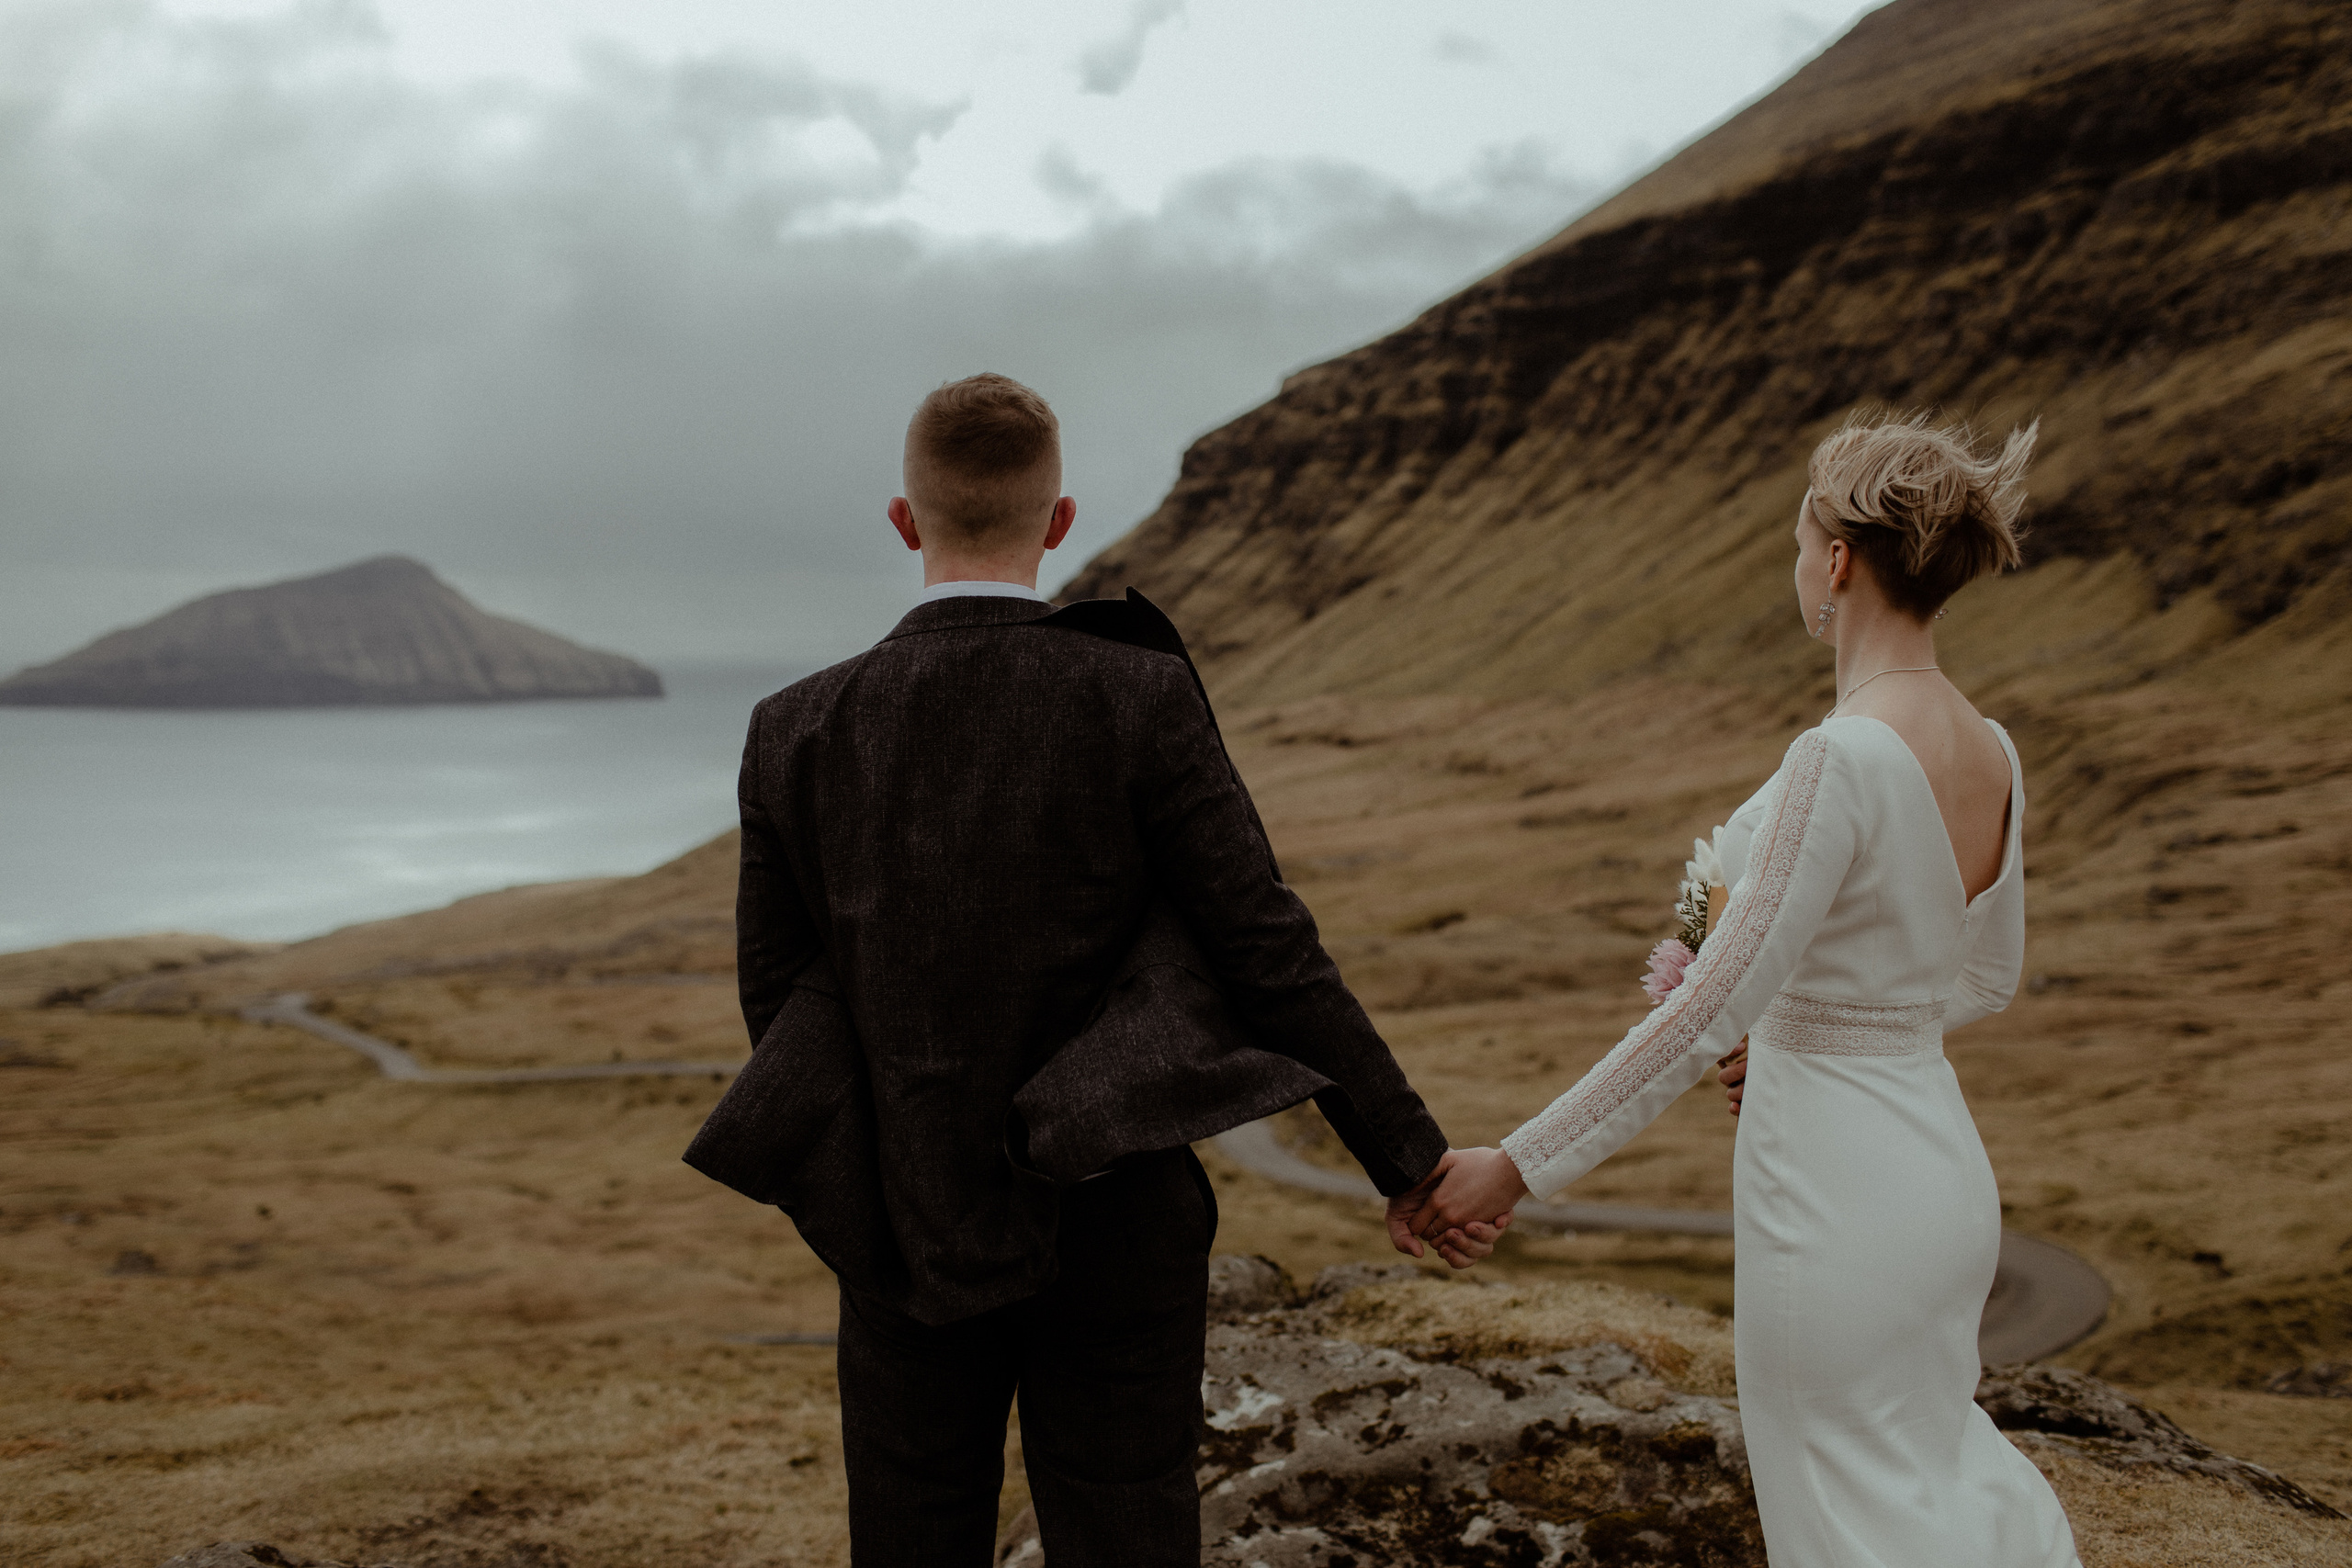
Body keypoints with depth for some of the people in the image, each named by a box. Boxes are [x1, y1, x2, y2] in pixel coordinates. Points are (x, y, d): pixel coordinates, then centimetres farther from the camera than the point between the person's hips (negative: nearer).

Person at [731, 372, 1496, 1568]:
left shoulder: (795, 729, -5)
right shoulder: (1138, 701, -13)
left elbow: (773, 992, 4)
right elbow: (1268, 957, -13)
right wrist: (1411, 1159, -3)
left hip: (908, 1244, 2)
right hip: (1113, 1241, -2)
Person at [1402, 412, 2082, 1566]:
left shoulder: (1845, 757, -24)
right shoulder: (1990, 755, 2)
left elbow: (1711, 1007, -25)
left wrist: (1519, 1164, -19)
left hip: (1833, 1189, -8)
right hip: (1943, 1174, 8)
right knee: (1935, 1473, 27)